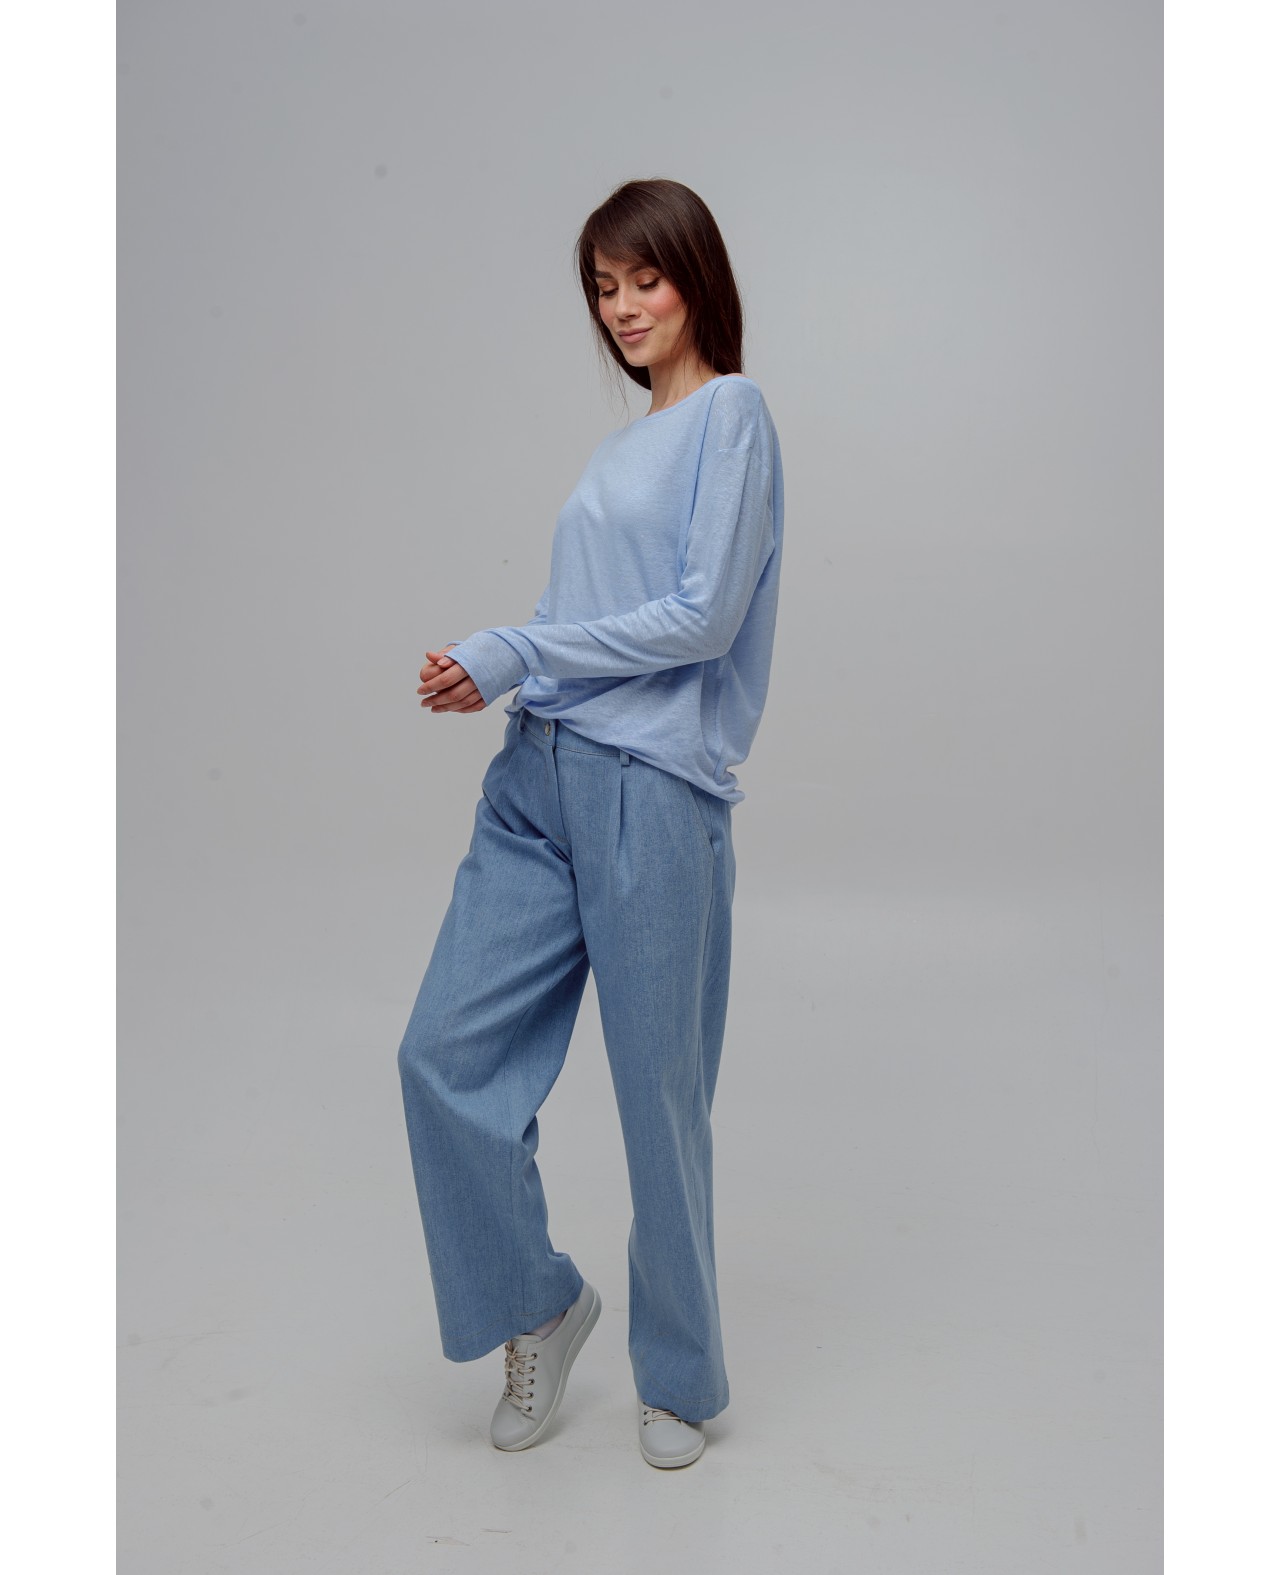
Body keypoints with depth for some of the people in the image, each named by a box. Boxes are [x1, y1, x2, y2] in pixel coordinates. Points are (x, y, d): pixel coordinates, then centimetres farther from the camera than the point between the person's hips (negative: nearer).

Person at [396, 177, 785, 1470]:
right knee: (446, 1051, 3)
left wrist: (519, 651, -10)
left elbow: (704, 616, -13)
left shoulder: (732, 413, -2)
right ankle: (539, 1306, 26)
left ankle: (680, 1377, 26)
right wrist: (491, 673, 0)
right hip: (538, 780, 7)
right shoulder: (624, 443, 20)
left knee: (659, 1094, 4)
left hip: (653, 791, -7)